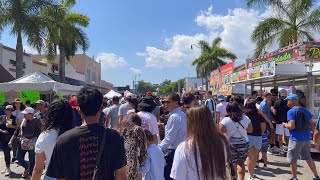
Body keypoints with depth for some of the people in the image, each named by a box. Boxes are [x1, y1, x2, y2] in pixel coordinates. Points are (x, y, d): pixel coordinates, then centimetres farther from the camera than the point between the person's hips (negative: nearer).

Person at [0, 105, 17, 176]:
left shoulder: (14, 118, -2)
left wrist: (12, 126, -19)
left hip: (10, 137, -4)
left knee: (7, 152, -8)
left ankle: (8, 168, 0)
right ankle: (7, 167, 23)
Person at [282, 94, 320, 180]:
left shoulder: (291, 111, -13)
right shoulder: (306, 111, 8)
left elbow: (292, 126, -22)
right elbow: (312, 125, 12)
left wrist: (285, 125, -3)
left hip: (296, 139, -7)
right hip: (306, 138, 7)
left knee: (292, 159, 6)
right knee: (308, 157, 22)